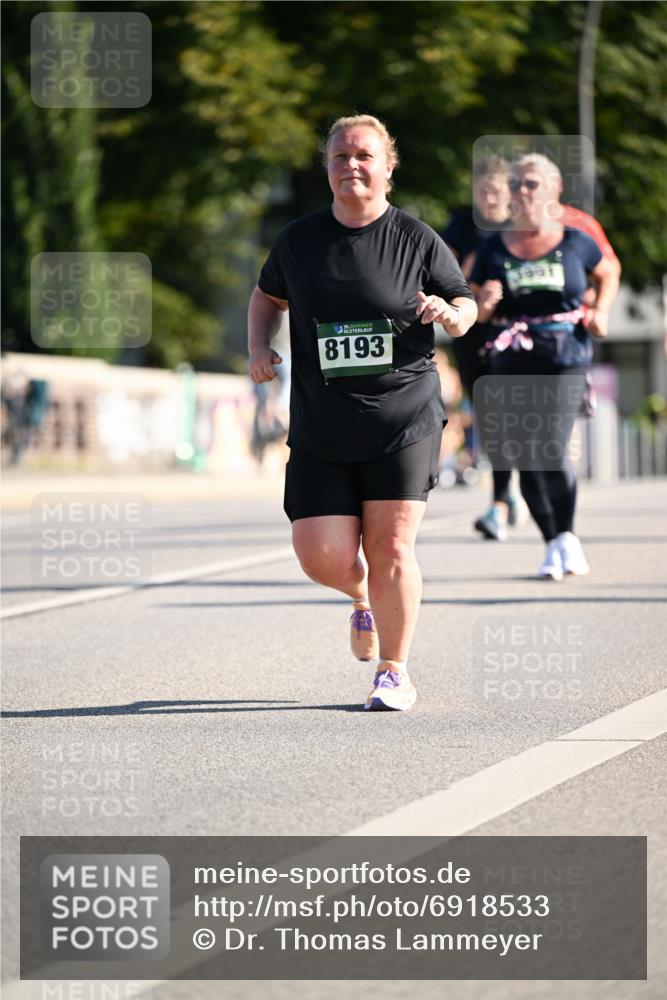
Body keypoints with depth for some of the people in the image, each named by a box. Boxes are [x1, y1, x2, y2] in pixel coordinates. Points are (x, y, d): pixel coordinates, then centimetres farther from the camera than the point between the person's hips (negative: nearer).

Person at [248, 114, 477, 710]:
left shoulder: (416, 239, 0)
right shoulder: (299, 240, 6)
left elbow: (466, 306, 10)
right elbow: (268, 297, 24)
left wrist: (451, 314, -14)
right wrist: (259, 349, 6)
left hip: (404, 420, -2)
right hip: (320, 428, 2)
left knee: (390, 545, -7)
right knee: (323, 557, -5)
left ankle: (395, 673, 10)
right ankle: (362, 597, 33)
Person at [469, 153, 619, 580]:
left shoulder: (575, 243, 3)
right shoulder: (494, 249, 6)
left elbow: (609, 273, 22)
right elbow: (475, 312, 11)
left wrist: (601, 311, 5)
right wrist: (485, 303, -11)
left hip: (565, 356, -2)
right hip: (513, 362, 2)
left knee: (552, 448, -16)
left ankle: (568, 534, 7)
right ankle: (552, 544, 16)